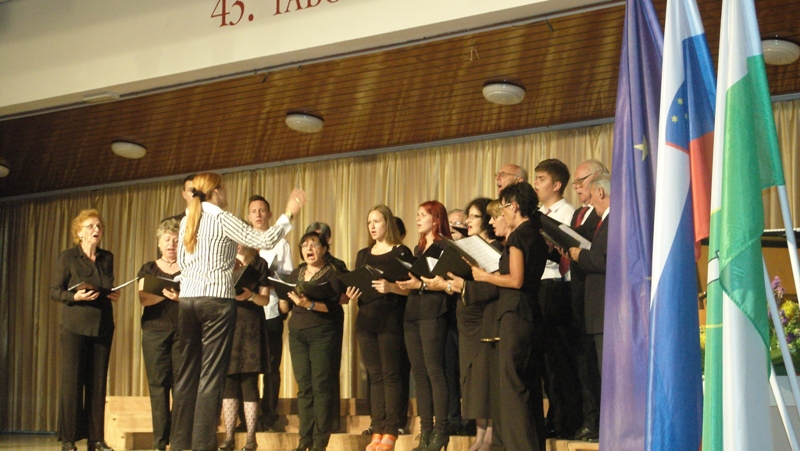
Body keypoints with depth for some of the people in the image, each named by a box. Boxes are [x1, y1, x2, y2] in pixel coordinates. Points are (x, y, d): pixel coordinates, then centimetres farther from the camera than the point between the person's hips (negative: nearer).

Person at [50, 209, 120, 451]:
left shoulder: (107, 258, 13)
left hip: (103, 327, 4)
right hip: (75, 326, -4)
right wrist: (75, 297, -19)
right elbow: (54, 291, -3)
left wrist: (114, 295, 0)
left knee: (98, 383, 4)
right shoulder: (67, 258, -1)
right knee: (72, 381, -4)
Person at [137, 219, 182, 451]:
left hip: (183, 330, -1)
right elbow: (143, 298, -1)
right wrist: (164, 293, -20)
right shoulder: (148, 269, 15)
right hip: (155, 330, 1)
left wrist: (181, 297, -21)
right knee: (158, 384, -3)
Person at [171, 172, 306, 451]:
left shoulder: (187, 221, 12)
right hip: (217, 300, -6)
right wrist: (288, 216, 0)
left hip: (188, 299, 6)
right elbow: (263, 242, -9)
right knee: (212, 374, -4)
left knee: (187, 371, 10)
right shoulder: (222, 219, -6)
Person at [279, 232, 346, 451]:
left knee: (320, 386, -8)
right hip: (297, 334, 5)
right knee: (303, 386, 2)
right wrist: (283, 293, -6)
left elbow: (334, 307, -12)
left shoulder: (332, 273, 1)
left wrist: (309, 304, -24)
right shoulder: (295, 274, 17)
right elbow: (285, 308, 14)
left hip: (322, 334, -5)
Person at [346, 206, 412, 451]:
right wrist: (352, 293, -2)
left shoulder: (401, 252, 0)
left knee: (391, 375, -6)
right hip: (366, 320, 6)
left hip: (391, 321, -6)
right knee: (374, 376, 6)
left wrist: (391, 287, -23)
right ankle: (377, 431, 7)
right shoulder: (363, 255, 17)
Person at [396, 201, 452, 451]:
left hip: (433, 313, -8)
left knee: (434, 371, -9)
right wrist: (405, 284, 5)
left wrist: (421, 285, -19)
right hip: (412, 313, 8)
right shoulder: (418, 248, 21)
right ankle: (425, 431, 7)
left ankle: (441, 430, -7)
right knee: (419, 372, 5)